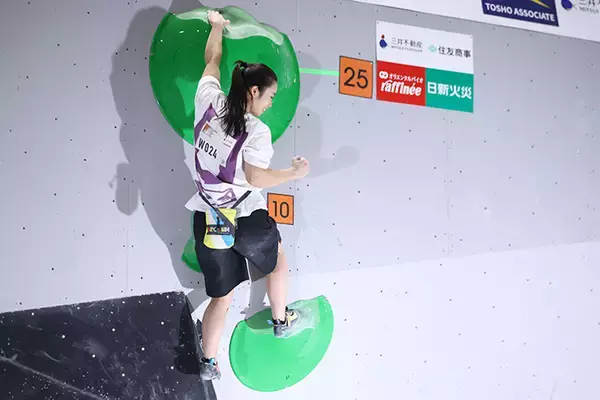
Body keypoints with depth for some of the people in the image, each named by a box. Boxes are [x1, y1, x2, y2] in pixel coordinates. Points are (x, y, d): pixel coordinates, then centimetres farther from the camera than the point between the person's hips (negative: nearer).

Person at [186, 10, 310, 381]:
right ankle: (281, 321, 45)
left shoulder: (210, 100, -3)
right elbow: (256, 177, -29)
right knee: (278, 263, 29)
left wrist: (217, 25, 29)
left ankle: (209, 363, 23)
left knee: (221, 296, 19)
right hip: (247, 221, -5)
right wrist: (295, 173, -14)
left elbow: (212, 60, 14)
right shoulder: (257, 130, -19)